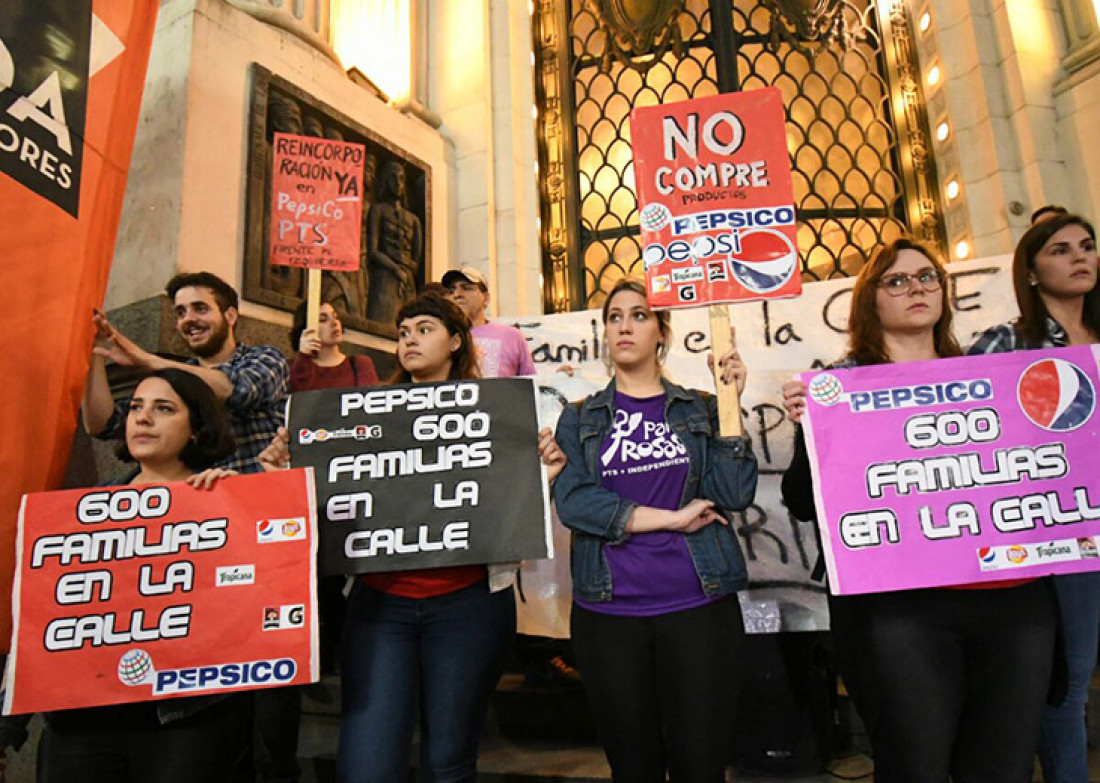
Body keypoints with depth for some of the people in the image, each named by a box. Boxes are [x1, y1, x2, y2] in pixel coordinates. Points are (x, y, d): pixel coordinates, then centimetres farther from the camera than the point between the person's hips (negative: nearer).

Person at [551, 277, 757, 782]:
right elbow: (573, 502, -9)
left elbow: (735, 494, -6)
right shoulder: (579, 419, 6)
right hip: (608, 614, 1)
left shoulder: (700, 410, 6)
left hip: (699, 608, 0)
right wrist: (672, 518, -11)